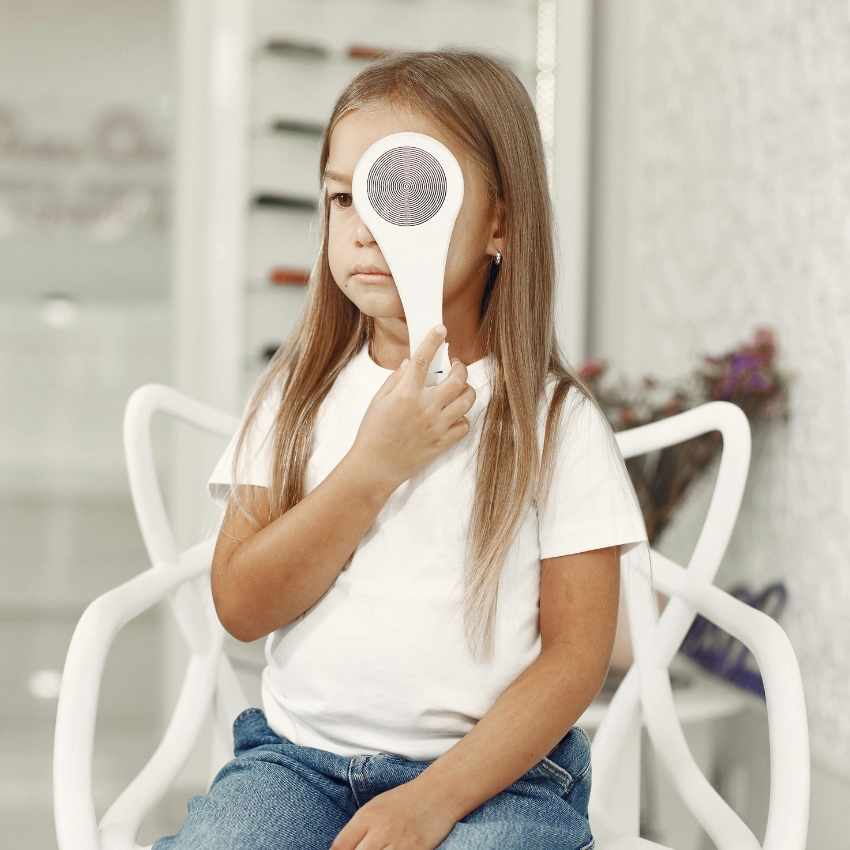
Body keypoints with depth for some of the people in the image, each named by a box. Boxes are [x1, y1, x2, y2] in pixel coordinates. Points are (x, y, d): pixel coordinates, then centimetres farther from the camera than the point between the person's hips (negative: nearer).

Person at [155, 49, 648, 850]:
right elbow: (241, 605, -2)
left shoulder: (556, 421, -2)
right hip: (299, 756, 3)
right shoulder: (298, 394, 6)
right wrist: (375, 464, -12)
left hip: (495, 768, -2)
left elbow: (577, 650, -5)